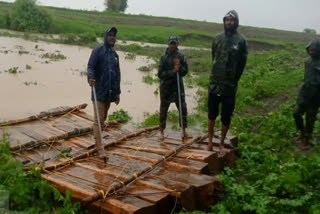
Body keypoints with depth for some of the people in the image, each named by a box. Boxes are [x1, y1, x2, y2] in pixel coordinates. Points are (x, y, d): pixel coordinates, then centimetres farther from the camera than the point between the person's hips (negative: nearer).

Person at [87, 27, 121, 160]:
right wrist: (90, 77, -34)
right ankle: (100, 149, -7)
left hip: (110, 92, 6)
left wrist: (117, 92, 17)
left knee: (103, 118, 12)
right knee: (98, 119, -7)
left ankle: (97, 143, 26)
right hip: (99, 91, -6)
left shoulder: (115, 54, 15)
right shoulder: (97, 51, -3)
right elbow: (90, 67, -12)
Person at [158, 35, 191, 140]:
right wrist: (173, 71, -20)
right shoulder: (164, 58, -7)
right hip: (166, 87, -3)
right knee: (163, 110, 6)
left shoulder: (181, 57, 2)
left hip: (178, 86, 3)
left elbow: (185, 71, 3)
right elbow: (160, 74, -12)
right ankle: (162, 131, 19)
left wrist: (179, 67, -16)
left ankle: (184, 131, 16)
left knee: (183, 108, 3)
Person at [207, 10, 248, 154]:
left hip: (230, 86, -3)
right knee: (211, 115, 12)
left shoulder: (241, 41, -6)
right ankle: (210, 142, 26)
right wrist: (218, 74, 12)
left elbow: (242, 64, -1)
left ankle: (222, 144, 22)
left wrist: (233, 80, 3)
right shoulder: (218, 38, 4)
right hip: (214, 83, 3)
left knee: (226, 117, 6)